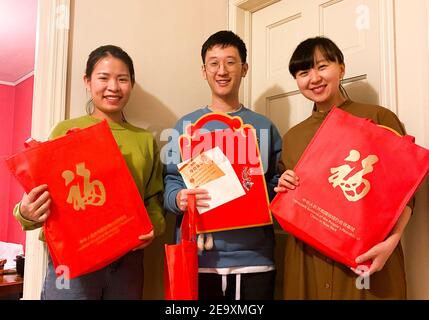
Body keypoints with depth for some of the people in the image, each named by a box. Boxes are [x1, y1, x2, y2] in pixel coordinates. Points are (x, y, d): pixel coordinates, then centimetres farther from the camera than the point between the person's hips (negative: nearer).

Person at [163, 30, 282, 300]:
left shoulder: (264, 127, 10)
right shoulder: (185, 126, 6)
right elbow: (171, 181, 2)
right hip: (197, 256, -1)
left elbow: (276, 184, 9)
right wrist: (179, 199, -18)